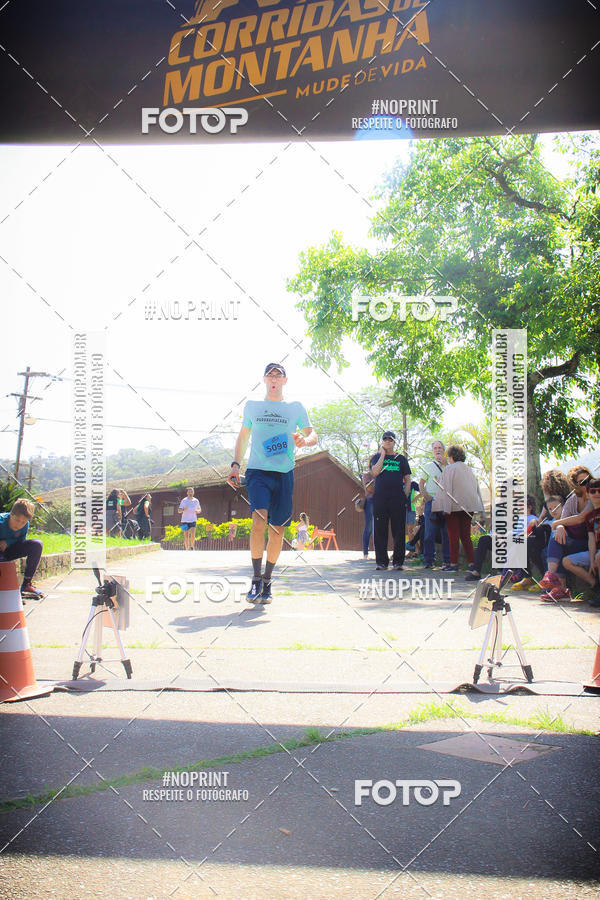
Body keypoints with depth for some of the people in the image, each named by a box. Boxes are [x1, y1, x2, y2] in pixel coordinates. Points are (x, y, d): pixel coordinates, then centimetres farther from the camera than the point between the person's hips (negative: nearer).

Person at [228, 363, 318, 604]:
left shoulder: (296, 408, 11)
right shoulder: (252, 406, 14)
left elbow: (313, 435, 11)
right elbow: (243, 436, 22)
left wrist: (304, 440, -13)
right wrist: (235, 464, 11)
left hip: (284, 473, 1)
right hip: (257, 471, -1)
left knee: (277, 529, 3)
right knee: (259, 520, -21)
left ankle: (267, 582, 18)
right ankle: (256, 579, -14)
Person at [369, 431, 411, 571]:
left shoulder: (401, 458, 14)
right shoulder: (377, 457, 12)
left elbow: (407, 479, 13)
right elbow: (375, 472, -8)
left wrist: (406, 496, 1)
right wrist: (382, 454, -3)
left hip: (398, 499, 0)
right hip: (380, 498, 0)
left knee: (399, 531, -1)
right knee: (380, 531, 0)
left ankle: (398, 561, 5)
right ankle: (382, 561, 7)